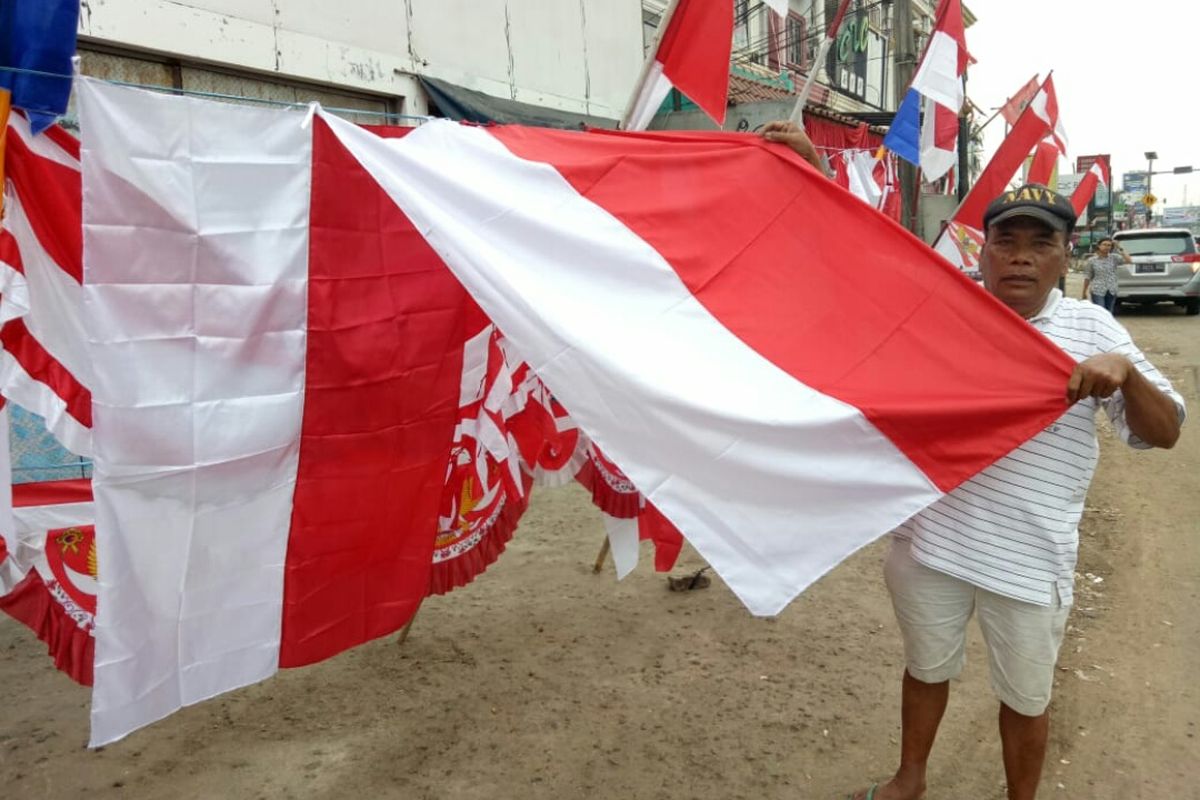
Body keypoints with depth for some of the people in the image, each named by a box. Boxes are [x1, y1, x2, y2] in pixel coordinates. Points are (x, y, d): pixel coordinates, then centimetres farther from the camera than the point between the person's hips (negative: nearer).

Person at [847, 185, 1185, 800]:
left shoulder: (1092, 328, -2)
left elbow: (1164, 433, -2)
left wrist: (1126, 372, -23)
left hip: (1031, 560, -1)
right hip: (930, 539, 1)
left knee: (1025, 698, 18)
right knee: (926, 670, 22)